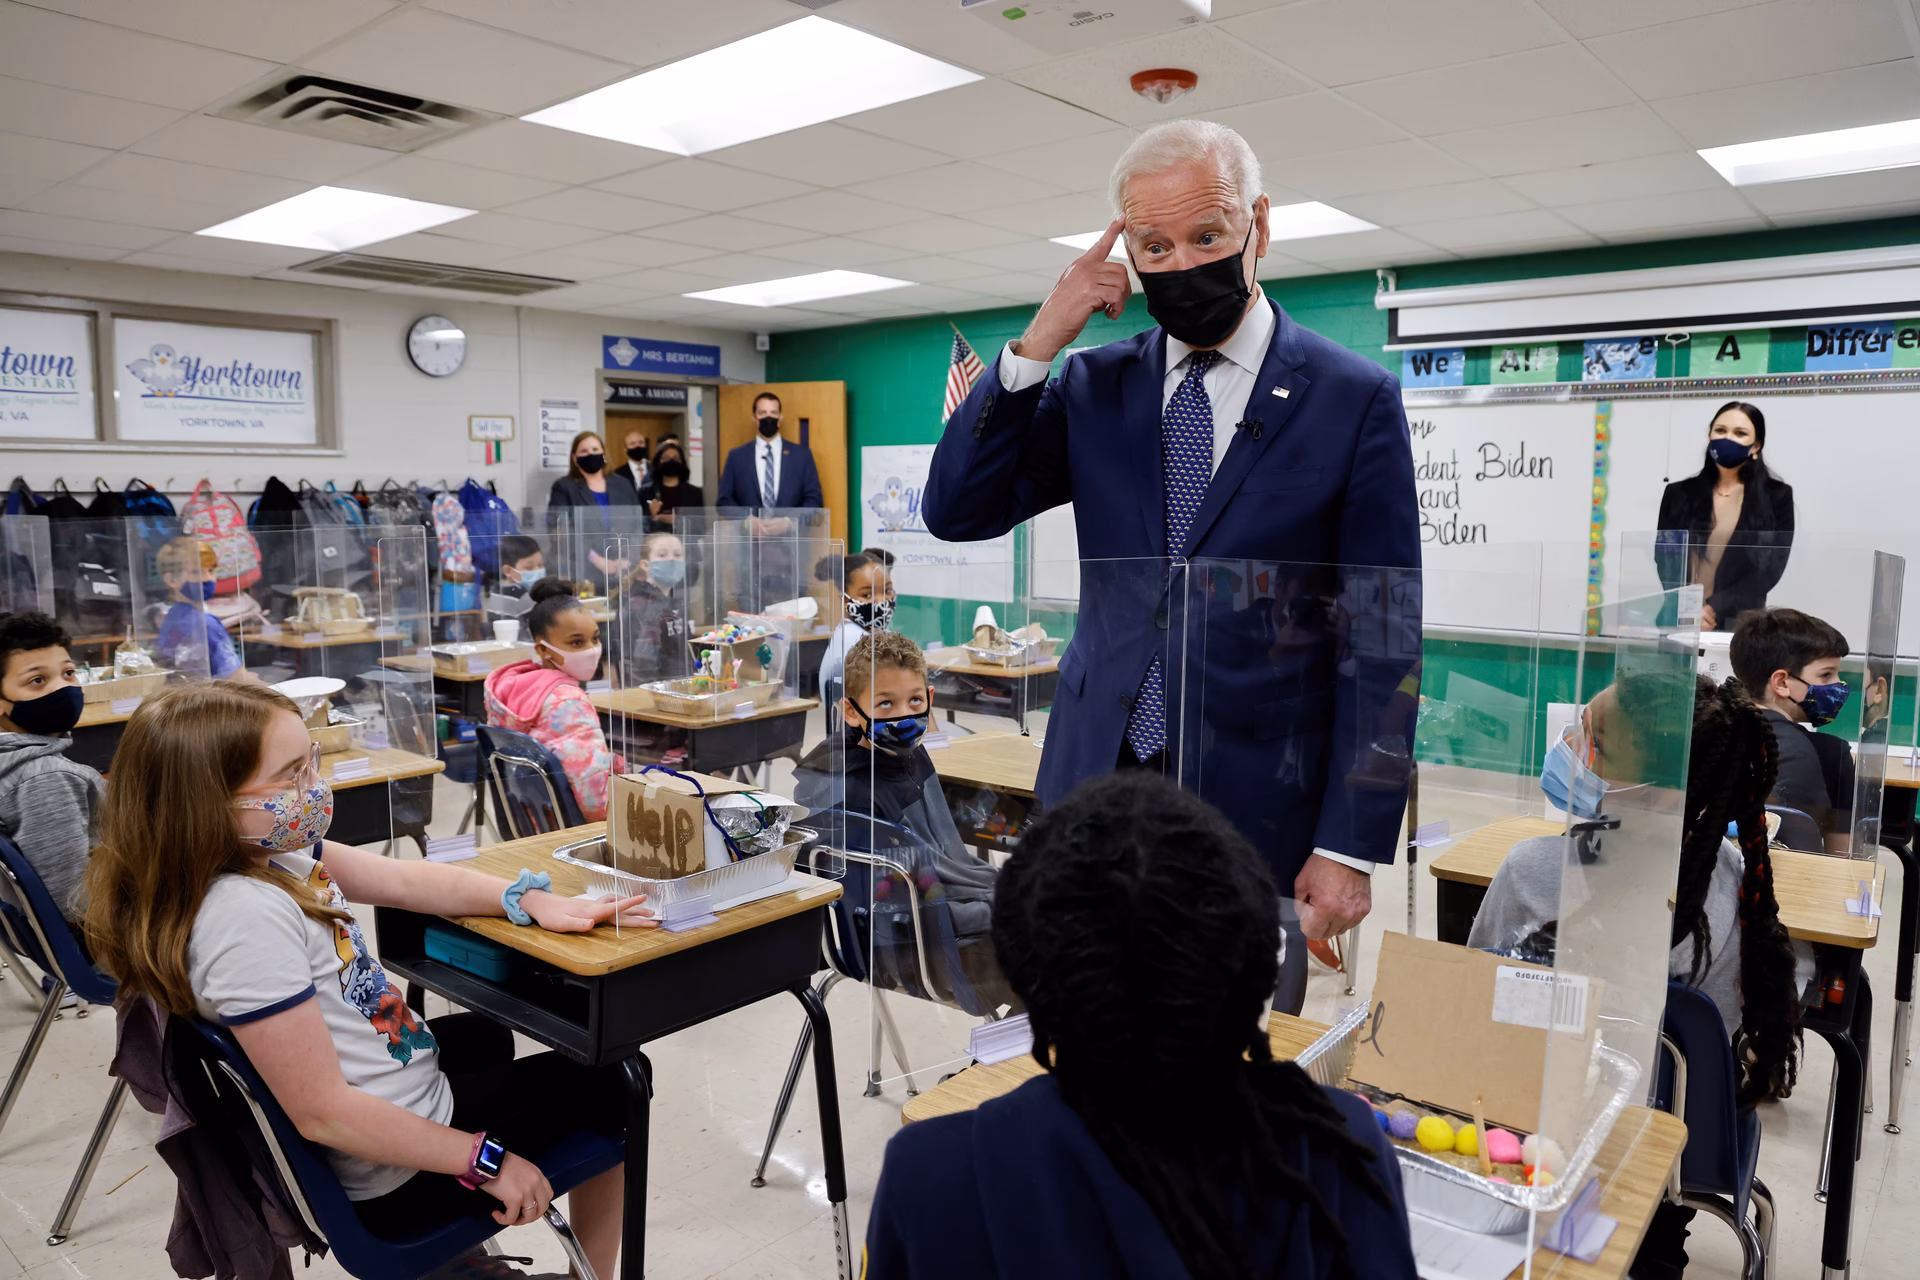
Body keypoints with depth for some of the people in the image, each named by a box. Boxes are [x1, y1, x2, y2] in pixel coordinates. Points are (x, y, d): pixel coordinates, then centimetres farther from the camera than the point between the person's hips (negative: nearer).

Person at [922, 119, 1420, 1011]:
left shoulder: (1355, 399, -4)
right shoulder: (1094, 386, 6)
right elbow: (956, 512, 0)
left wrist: (1351, 847, -8)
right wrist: (1037, 344, -9)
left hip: (1258, 809, -2)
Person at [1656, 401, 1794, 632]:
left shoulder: (1777, 496, 4)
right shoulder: (1678, 493, 8)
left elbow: (1771, 568, -3)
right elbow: (1666, 559, 2)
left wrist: (1714, 608, -15)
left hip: (1740, 622, -1)